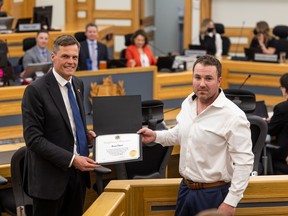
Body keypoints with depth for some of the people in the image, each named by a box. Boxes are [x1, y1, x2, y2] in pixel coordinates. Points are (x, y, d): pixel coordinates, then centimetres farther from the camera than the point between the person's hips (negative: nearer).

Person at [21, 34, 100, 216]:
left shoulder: (78, 84, 8)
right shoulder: (36, 90, -14)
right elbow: (34, 139, -17)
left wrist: (87, 135, -1)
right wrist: (72, 159, -21)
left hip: (78, 172, 7)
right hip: (50, 176, -6)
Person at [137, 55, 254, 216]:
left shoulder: (233, 116, -19)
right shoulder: (188, 103, 4)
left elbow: (244, 161, -19)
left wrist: (231, 202, -21)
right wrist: (155, 136, 7)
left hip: (213, 193, -7)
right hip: (185, 188, 7)